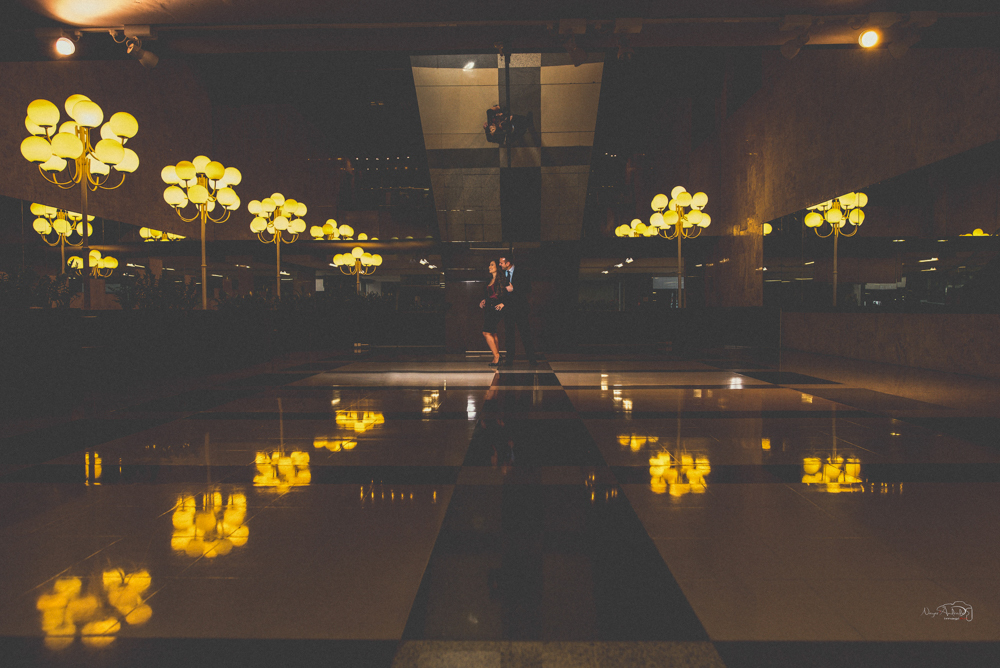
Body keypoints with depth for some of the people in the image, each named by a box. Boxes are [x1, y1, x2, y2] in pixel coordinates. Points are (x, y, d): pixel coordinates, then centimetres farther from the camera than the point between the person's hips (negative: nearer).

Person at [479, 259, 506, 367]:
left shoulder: (501, 280, -8)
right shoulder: (490, 280, 18)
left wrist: (502, 303, -22)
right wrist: (483, 301, 9)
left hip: (496, 308, -9)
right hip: (488, 308, 9)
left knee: (487, 332, -14)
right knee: (492, 333, 7)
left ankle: (496, 357, -9)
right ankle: (497, 357, 12)